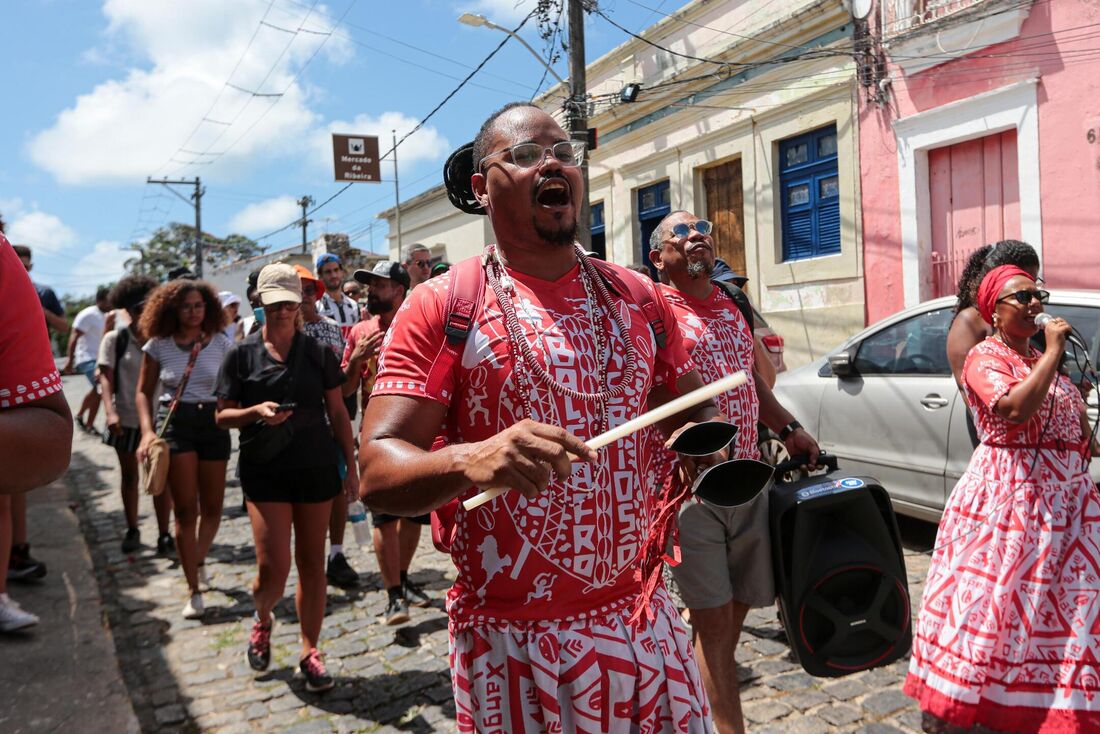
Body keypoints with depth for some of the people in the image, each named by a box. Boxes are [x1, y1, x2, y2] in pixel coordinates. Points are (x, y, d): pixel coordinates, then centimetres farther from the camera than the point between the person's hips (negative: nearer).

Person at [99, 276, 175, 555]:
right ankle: (132, 530, 28)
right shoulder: (115, 339, -4)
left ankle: (164, 533, 11)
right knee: (129, 475, 14)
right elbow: (106, 377, -10)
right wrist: (110, 411, -21)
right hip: (126, 418, 0)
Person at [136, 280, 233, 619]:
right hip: (174, 423, -1)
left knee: (212, 506, 10)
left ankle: (199, 560, 40)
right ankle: (194, 591, 6)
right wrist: (147, 431, -7)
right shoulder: (159, 346, 0)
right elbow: (143, 392, 5)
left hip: (213, 423, 2)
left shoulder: (221, 345, 1)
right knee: (185, 509, -2)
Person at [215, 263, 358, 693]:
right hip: (265, 470, -1)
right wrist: (257, 412, -19)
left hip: (316, 468, 2)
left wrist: (351, 468, 4)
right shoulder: (242, 355, 0)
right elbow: (223, 415, 2)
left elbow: (338, 414, 7)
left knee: (311, 564, 8)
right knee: (273, 568, -7)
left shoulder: (318, 353, 3)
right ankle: (262, 619, 28)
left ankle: (310, 653, 22)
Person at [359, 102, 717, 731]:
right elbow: (376, 472, -14)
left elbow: (697, 406, 17)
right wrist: (469, 462, -34)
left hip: (640, 618, 4)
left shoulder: (637, 297, 5)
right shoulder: (441, 307, -7)